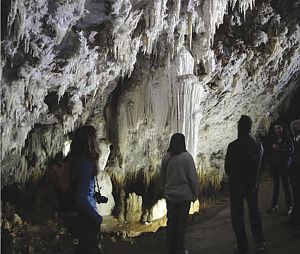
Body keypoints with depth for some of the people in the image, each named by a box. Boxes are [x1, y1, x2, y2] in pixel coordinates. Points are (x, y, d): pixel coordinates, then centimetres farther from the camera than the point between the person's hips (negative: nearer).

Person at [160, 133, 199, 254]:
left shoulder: (166, 157, -1)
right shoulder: (186, 157, -14)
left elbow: (162, 177, 8)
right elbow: (193, 177, -11)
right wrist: (195, 194, 0)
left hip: (170, 195, 4)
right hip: (184, 195, -4)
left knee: (171, 221, 13)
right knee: (181, 222, 6)